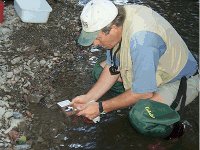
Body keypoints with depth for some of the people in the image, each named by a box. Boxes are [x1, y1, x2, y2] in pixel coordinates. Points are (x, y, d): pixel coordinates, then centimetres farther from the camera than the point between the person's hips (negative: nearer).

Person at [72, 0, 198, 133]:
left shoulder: (140, 40, -39)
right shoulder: (117, 18, -13)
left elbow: (144, 93, -31)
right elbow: (113, 68, -1)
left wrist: (101, 107, -23)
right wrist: (89, 97, -9)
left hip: (180, 80, -8)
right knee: (100, 70, 3)